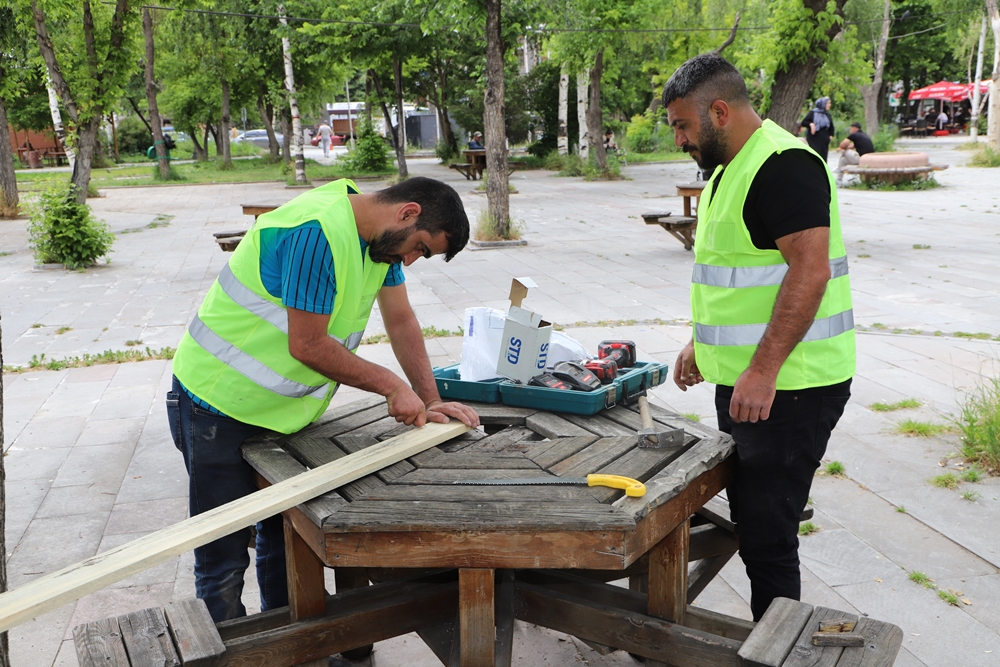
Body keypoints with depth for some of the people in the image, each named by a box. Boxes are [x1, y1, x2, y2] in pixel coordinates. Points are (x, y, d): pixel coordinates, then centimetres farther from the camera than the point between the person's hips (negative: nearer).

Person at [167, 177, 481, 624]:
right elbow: (308, 345, -26)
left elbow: (401, 321, 8)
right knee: (224, 560, 1)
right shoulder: (317, 231, -28)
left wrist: (430, 403, 2)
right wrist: (392, 386, -18)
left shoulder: (382, 235, 2)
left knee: (284, 539, 17)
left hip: (282, 410, 9)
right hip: (220, 404, -9)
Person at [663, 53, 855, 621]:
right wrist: (703, 344, 22)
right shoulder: (730, 170, 16)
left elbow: (809, 271, -25)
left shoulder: (783, 165, -16)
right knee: (751, 518, 18)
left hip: (786, 387, -10)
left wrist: (762, 370, -27)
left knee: (766, 532, -4)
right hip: (744, 382, 10)